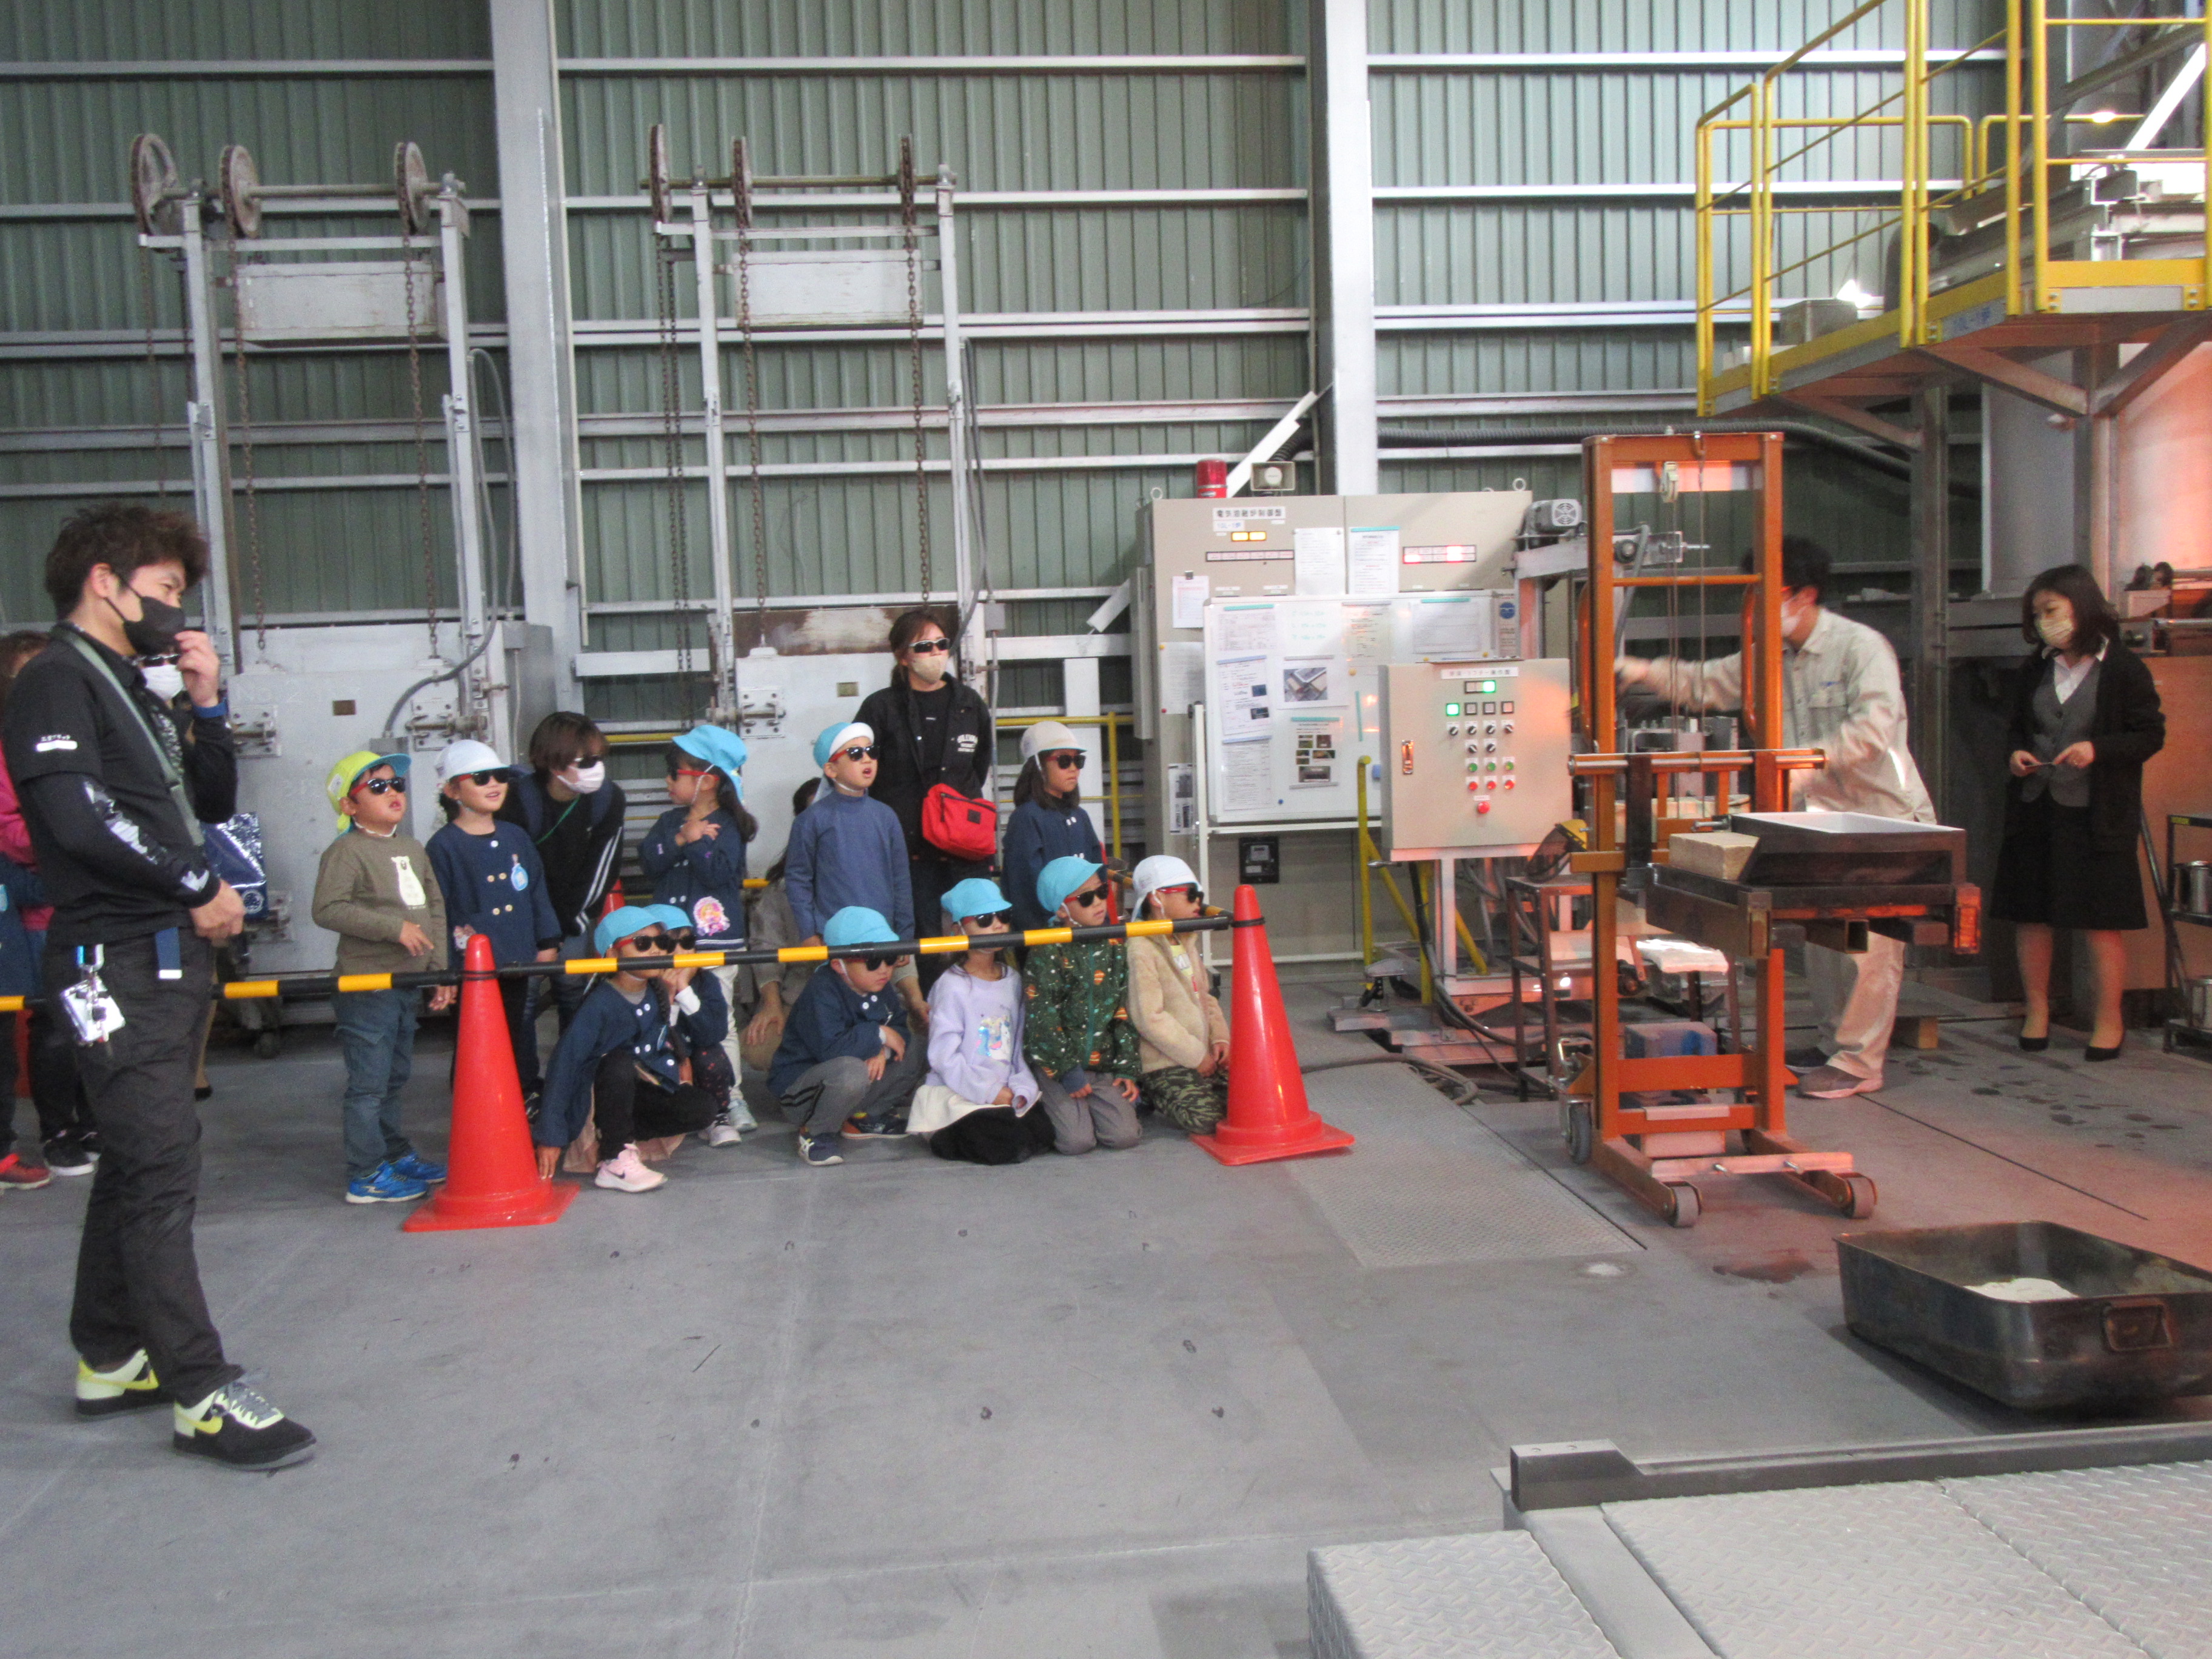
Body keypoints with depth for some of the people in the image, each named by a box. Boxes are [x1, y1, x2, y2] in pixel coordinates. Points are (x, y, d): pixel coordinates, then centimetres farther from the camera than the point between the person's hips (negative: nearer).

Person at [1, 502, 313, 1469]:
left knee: (140, 1163, 14)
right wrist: (199, 888, -12)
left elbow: (213, 804, 21)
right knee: (162, 1168, -10)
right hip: (116, 962, -9)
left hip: (171, 956, 9)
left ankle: (110, 1360, 25)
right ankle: (201, 1395, -7)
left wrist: (207, 706, 8)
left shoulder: (131, 688, 21)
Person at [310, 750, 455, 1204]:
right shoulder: (346, 851, -11)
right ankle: (366, 1177, 6)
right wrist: (395, 927, -22)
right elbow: (327, 910, -22)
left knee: (396, 1077, 19)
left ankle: (397, 1154, 32)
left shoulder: (413, 849, 13)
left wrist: (440, 971, 10)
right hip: (366, 986, -8)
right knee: (369, 1084, -2)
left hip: (408, 984, 8)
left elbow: (436, 908, 16)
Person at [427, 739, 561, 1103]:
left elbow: (537, 891, 14)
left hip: (519, 962, 5)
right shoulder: (444, 846, -8)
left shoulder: (515, 837, 9)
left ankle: (528, 1094, 30)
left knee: (520, 1034, 17)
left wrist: (548, 941, 12)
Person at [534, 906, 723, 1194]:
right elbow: (563, 1063, -24)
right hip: (599, 1099, -5)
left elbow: (711, 1035, -5)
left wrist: (684, 992, -17)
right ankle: (616, 1162, -25)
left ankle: (622, 1136, -1)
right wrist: (551, 1136, -27)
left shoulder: (661, 993, -5)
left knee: (701, 1110, -19)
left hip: (643, 1091, 5)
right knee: (619, 1062, -35)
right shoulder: (601, 1004, -21)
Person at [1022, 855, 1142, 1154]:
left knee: (1125, 1137, -12)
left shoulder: (1114, 947, 7)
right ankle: (1045, 1115, 14)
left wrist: (1127, 1069, 3)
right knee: (1077, 1141, -18)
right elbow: (1041, 1020, -11)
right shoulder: (1046, 953, -8)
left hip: (1104, 1064, 4)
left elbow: (1125, 1014, 10)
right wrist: (1068, 1071, -13)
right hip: (1057, 1063, -4)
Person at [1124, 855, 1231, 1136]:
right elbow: (1149, 1018, -20)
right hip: (1165, 1065, -9)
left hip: (1205, 1057, 9)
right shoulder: (1141, 950, -15)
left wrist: (1220, 1038, 2)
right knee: (1204, 1118, -25)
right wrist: (1197, 1056, -15)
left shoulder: (1186, 946, 17)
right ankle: (1150, 1097, 4)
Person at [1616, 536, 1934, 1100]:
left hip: (1883, 818, -8)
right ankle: (1835, 1044, 24)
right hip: (1822, 816, 8)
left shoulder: (1861, 647, -13)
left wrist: (1810, 762, -36)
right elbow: (1706, 684, 13)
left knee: (1867, 941, -7)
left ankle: (1860, 1062, 0)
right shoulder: (1771, 657, 10)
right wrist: (1643, 671, -2)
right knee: (1821, 935, 11)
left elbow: (1873, 726, -26)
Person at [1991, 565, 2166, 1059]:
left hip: (2096, 813, -5)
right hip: (2034, 809, 5)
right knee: (2030, 913, 8)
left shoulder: (2123, 668, -5)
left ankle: (2109, 1019, 13)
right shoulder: (2036, 669, 11)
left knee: (2102, 918, 0)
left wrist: (2098, 749, -18)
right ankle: (2037, 1009, 22)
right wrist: (2014, 753, 1)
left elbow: (2151, 735, -4)